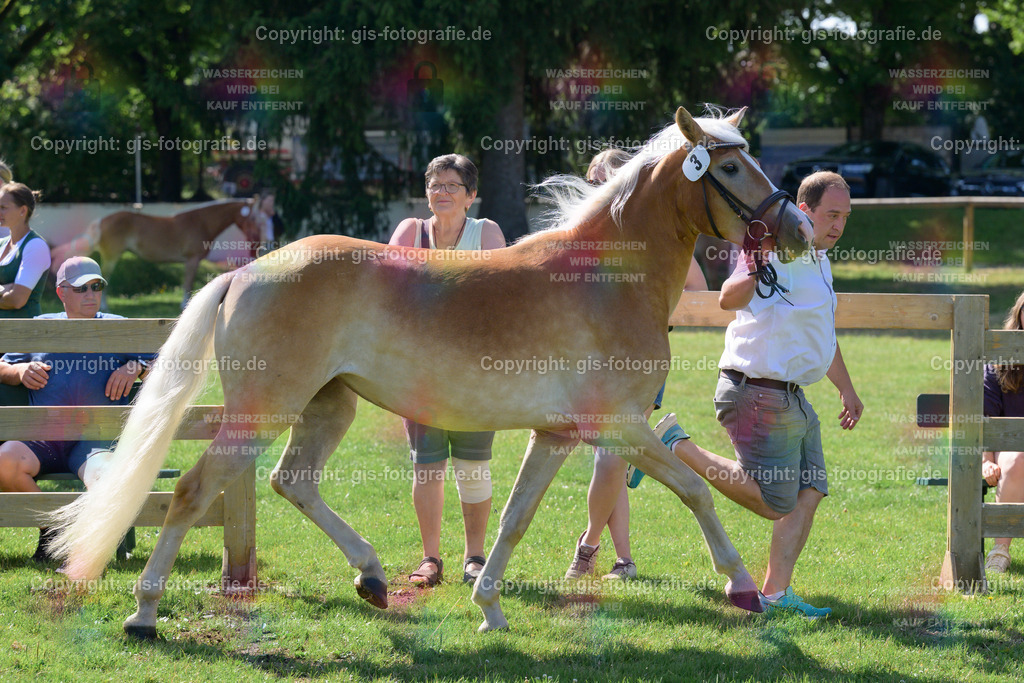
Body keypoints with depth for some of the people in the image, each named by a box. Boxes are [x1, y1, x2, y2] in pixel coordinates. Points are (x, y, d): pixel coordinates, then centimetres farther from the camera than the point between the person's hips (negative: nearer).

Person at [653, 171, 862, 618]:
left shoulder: (818, 261, 16)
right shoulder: (780, 253, -16)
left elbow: (823, 336, 31)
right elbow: (729, 299, -33)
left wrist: (847, 391, 40)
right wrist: (753, 272, -55)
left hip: (790, 397, 10)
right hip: (759, 394, -10)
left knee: (810, 492, 6)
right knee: (774, 503, -8)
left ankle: (775, 593, 8)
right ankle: (676, 447, 1)